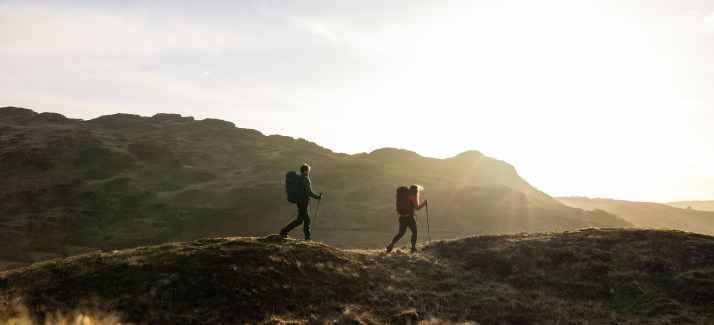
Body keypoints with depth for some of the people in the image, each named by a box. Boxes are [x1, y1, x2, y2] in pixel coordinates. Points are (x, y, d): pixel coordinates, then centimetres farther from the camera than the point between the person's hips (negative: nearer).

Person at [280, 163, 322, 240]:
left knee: (307, 219, 16)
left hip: (299, 201, 9)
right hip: (304, 202, -9)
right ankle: (284, 231, -5)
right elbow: (309, 192, -26)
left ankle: (308, 236, 23)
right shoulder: (306, 179, -17)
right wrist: (318, 197, -16)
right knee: (299, 220, -3)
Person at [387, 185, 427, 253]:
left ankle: (391, 244, -1)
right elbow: (417, 208, -14)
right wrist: (424, 203, -4)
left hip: (402, 217, 6)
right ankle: (413, 247, 16)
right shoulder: (413, 197, -10)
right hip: (409, 218, -6)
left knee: (401, 233, 14)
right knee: (414, 232, 14)